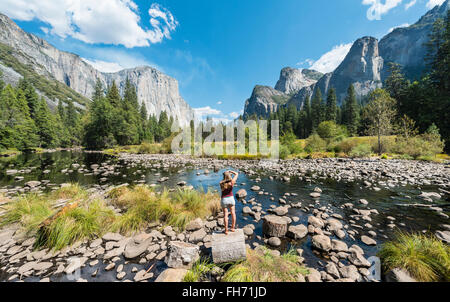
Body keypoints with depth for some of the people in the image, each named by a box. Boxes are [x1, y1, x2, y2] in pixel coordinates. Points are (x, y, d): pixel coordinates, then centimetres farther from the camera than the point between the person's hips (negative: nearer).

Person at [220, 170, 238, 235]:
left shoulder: (221, 183, -17)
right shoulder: (232, 182, -17)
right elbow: (236, 174, -4)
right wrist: (230, 171, 1)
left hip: (224, 199, 0)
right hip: (231, 198, 1)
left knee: (225, 215, 9)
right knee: (233, 213, 17)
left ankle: (226, 230, 17)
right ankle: (233, 228, 28)